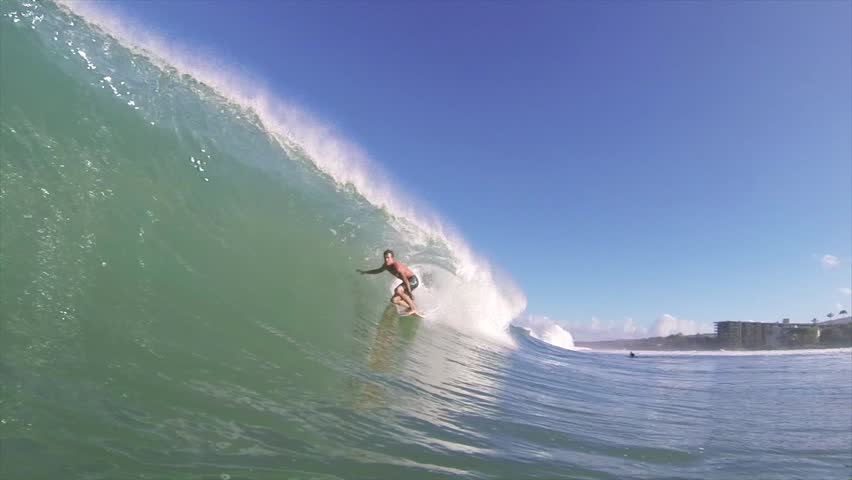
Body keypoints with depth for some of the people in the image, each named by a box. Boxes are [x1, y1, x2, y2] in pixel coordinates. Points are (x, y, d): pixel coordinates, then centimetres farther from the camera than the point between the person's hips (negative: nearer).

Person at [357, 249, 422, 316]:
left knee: (398, 290, -33)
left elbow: (406, 281, -27)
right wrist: (365, 272, 15)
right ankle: (412, 308, 9)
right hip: (408, 281, 9)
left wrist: (410, 293, -25)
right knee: (394, 300, 0)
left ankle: (413, 309, -22)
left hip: (413, 280, -9)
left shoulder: (397, 267, -30)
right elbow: (379, 270, 18)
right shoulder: (386, 265, -4)